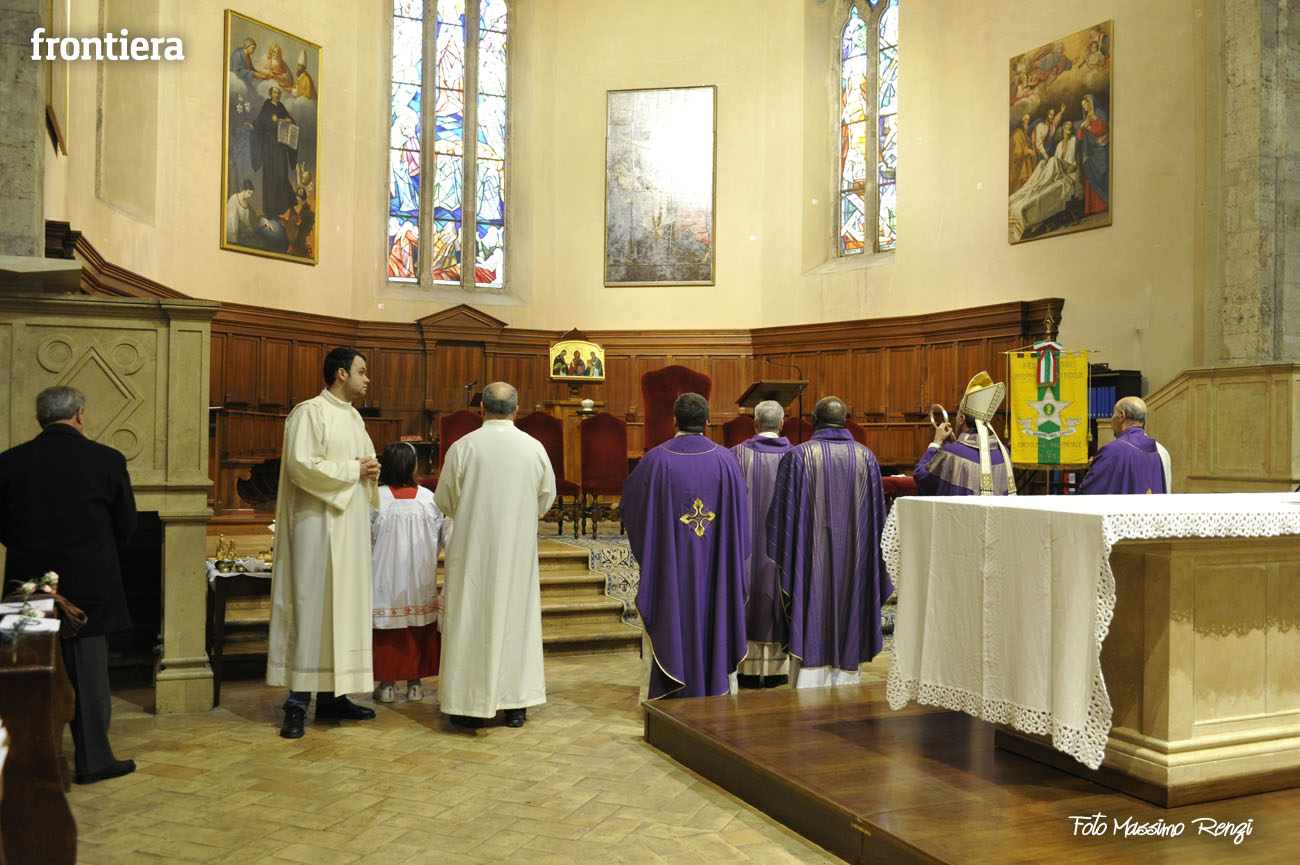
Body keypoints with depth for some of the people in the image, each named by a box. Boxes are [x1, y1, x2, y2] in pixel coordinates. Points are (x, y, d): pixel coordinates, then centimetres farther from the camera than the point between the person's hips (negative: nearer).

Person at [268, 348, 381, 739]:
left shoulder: (354, 417, 17)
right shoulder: (309, 412, -9)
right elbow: (301, 465, -19)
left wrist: (370, 471, 2)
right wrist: (352, 471, -13)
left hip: (351, 524, 8)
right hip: (318, 523, -8)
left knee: (345, 606, 8)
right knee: (311, 606, -7)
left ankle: (332, 695, 15)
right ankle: (297, 703, -1)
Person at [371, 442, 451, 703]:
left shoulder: (375, 498, -11)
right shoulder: (428, 498, -6)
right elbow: (447, 533, 0)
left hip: (385, 580, -1)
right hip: (419, 582, 2)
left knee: (386, 628, 8)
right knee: (419, 628, 11)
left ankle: (387, 683, 13)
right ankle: (415, 683, 17)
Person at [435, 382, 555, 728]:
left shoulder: (463, 447, -10)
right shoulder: (534, 448, -4)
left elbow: (444, 501, -2)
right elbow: (546, 498, 8)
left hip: (473, 550, -2)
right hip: (518, 550, 2)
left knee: (471, 620, 6)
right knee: (516, 618, 11)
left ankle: (471, 704, 11)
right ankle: (516, 703, 15)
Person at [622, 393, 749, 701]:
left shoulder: (655, 460, -11)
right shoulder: (726, 459, -4)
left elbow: (629, 503, 0)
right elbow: (740, 512, 4)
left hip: (669, 563, -2)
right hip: (714, 564, 2)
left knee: (670, 623, 8)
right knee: (715, 623, 13)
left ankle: (663, 696, 13)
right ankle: (718, 690, 22)